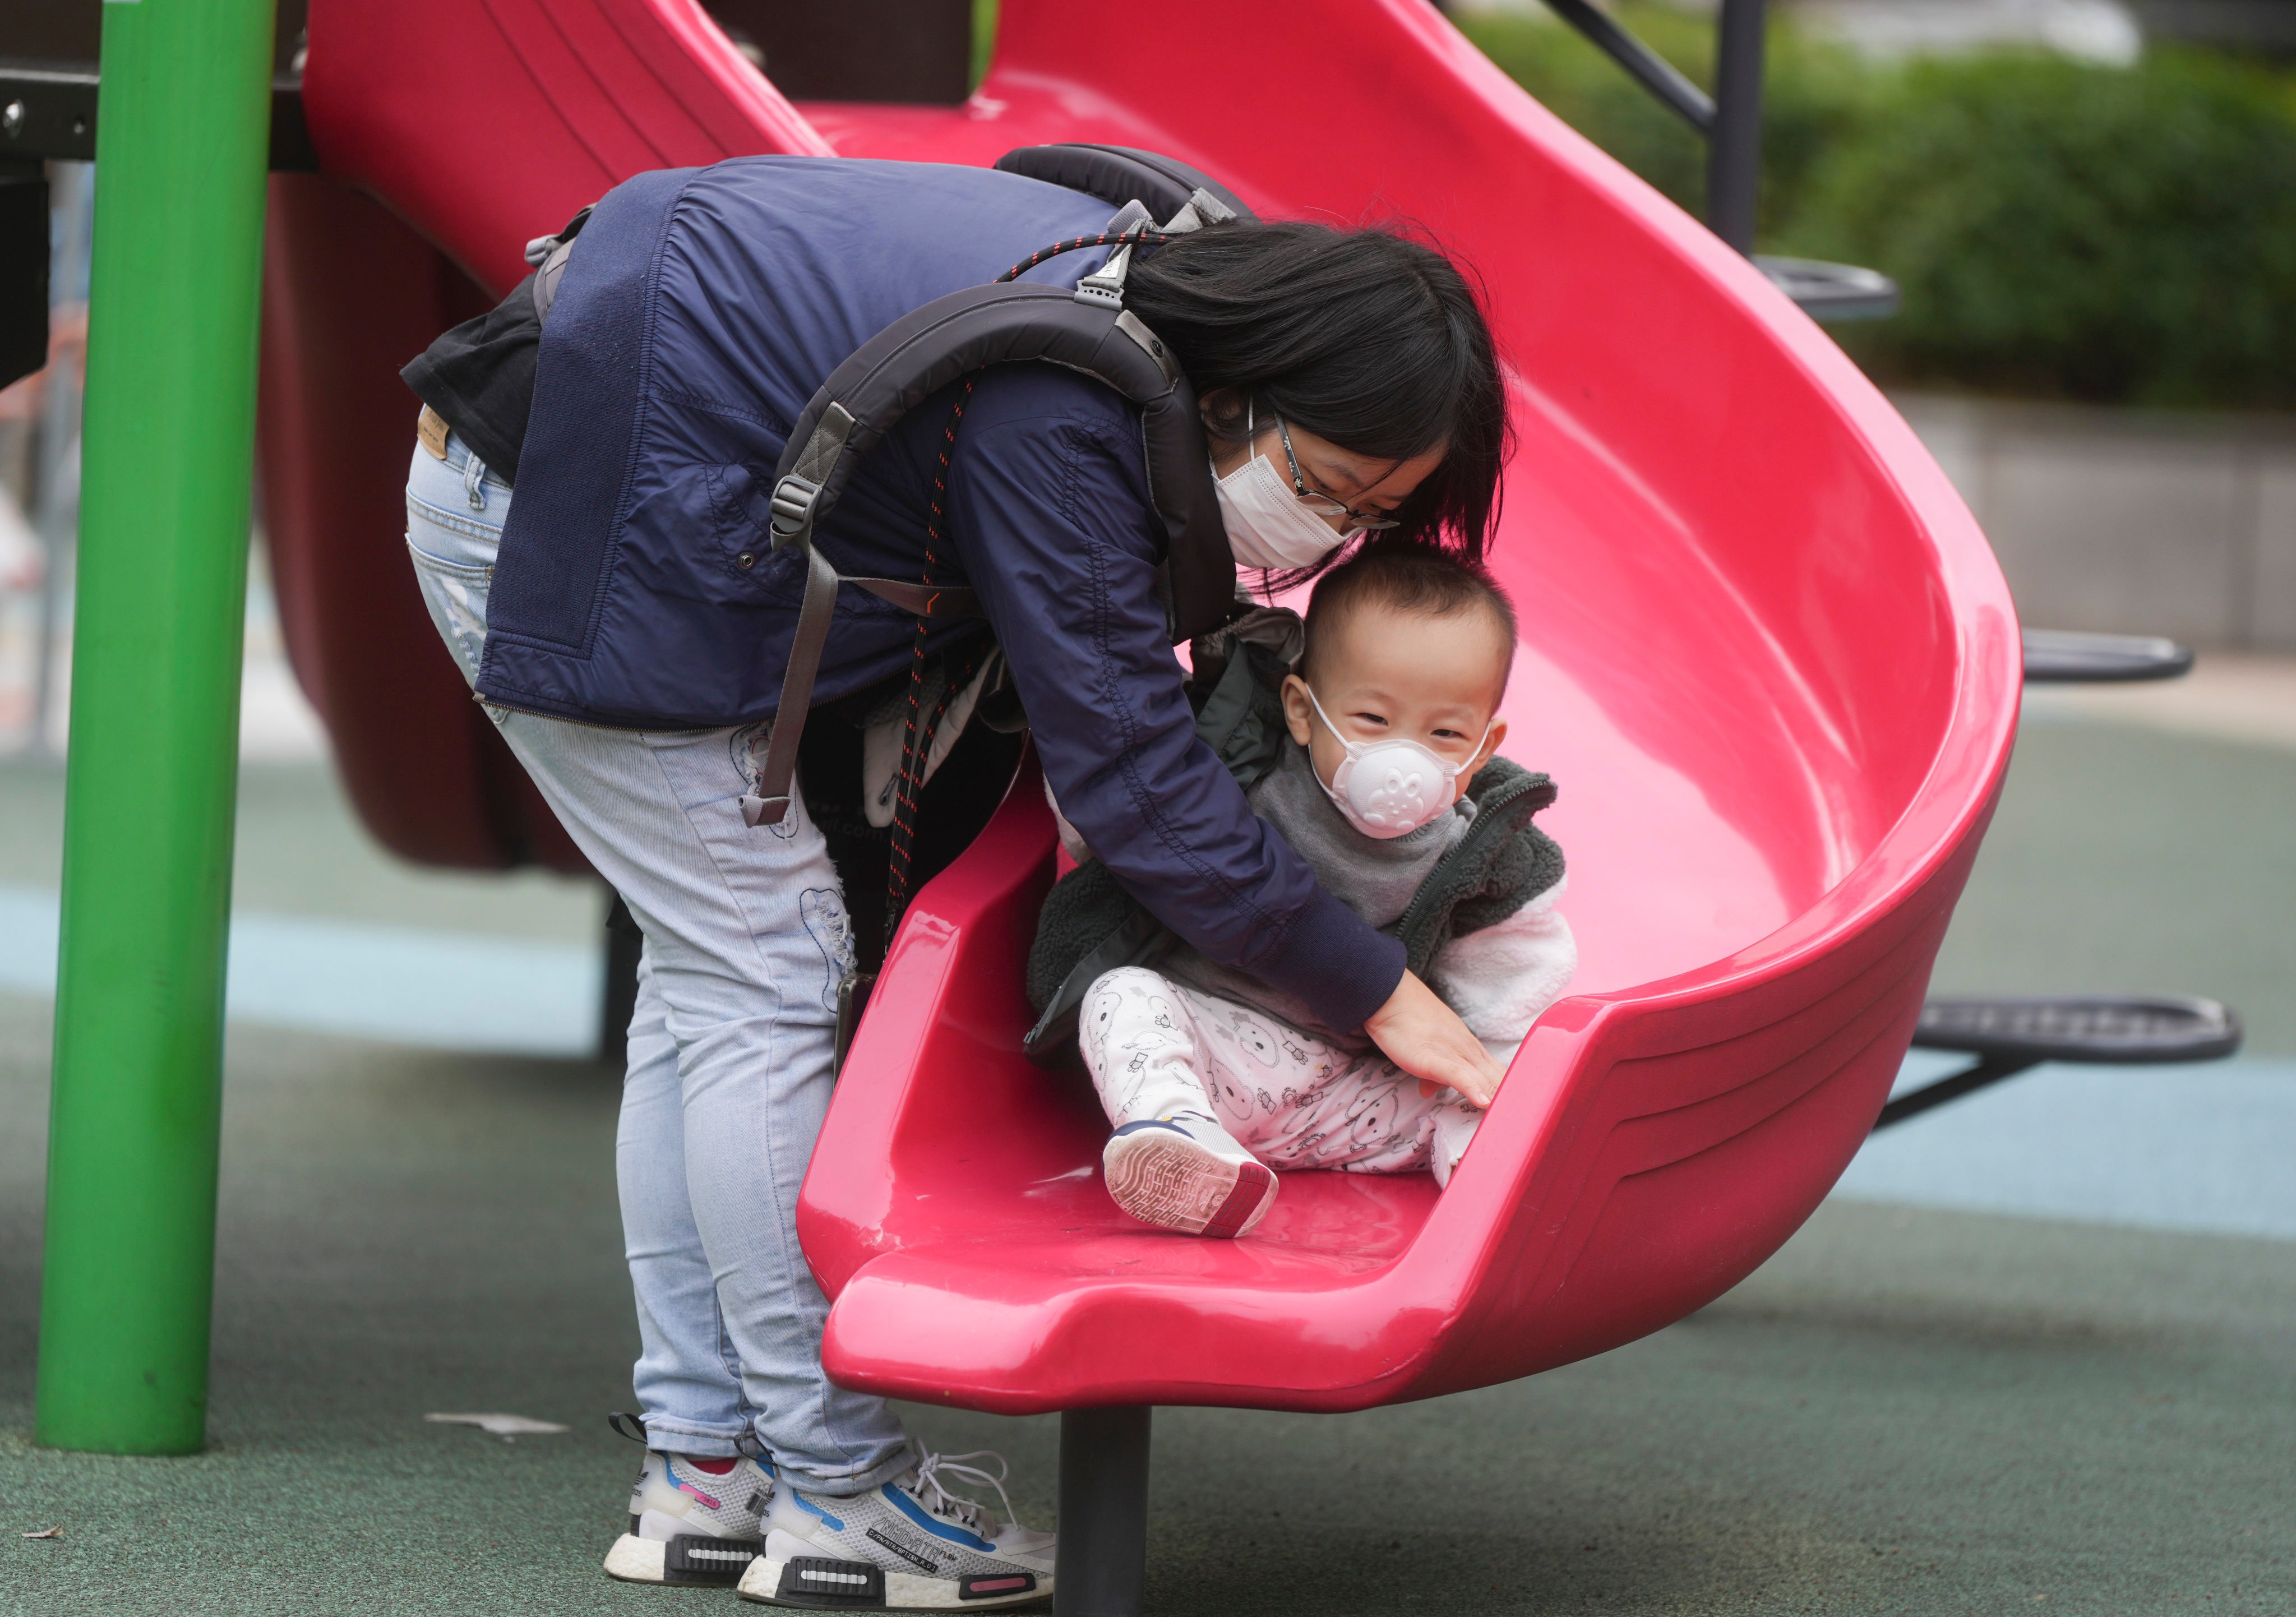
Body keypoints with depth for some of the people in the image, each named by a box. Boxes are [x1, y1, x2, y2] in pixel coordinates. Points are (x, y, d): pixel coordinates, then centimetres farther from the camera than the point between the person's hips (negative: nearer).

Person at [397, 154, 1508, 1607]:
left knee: (715, 972, 11)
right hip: (567, 520, -11)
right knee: (768, 978, -8)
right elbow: (1129, 767, -25)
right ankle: (830, 1492, -3)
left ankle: (702, 1470, 13)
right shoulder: (1054, 420, -29)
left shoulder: (1142, 285, 0)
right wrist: (1381, 997, -21)